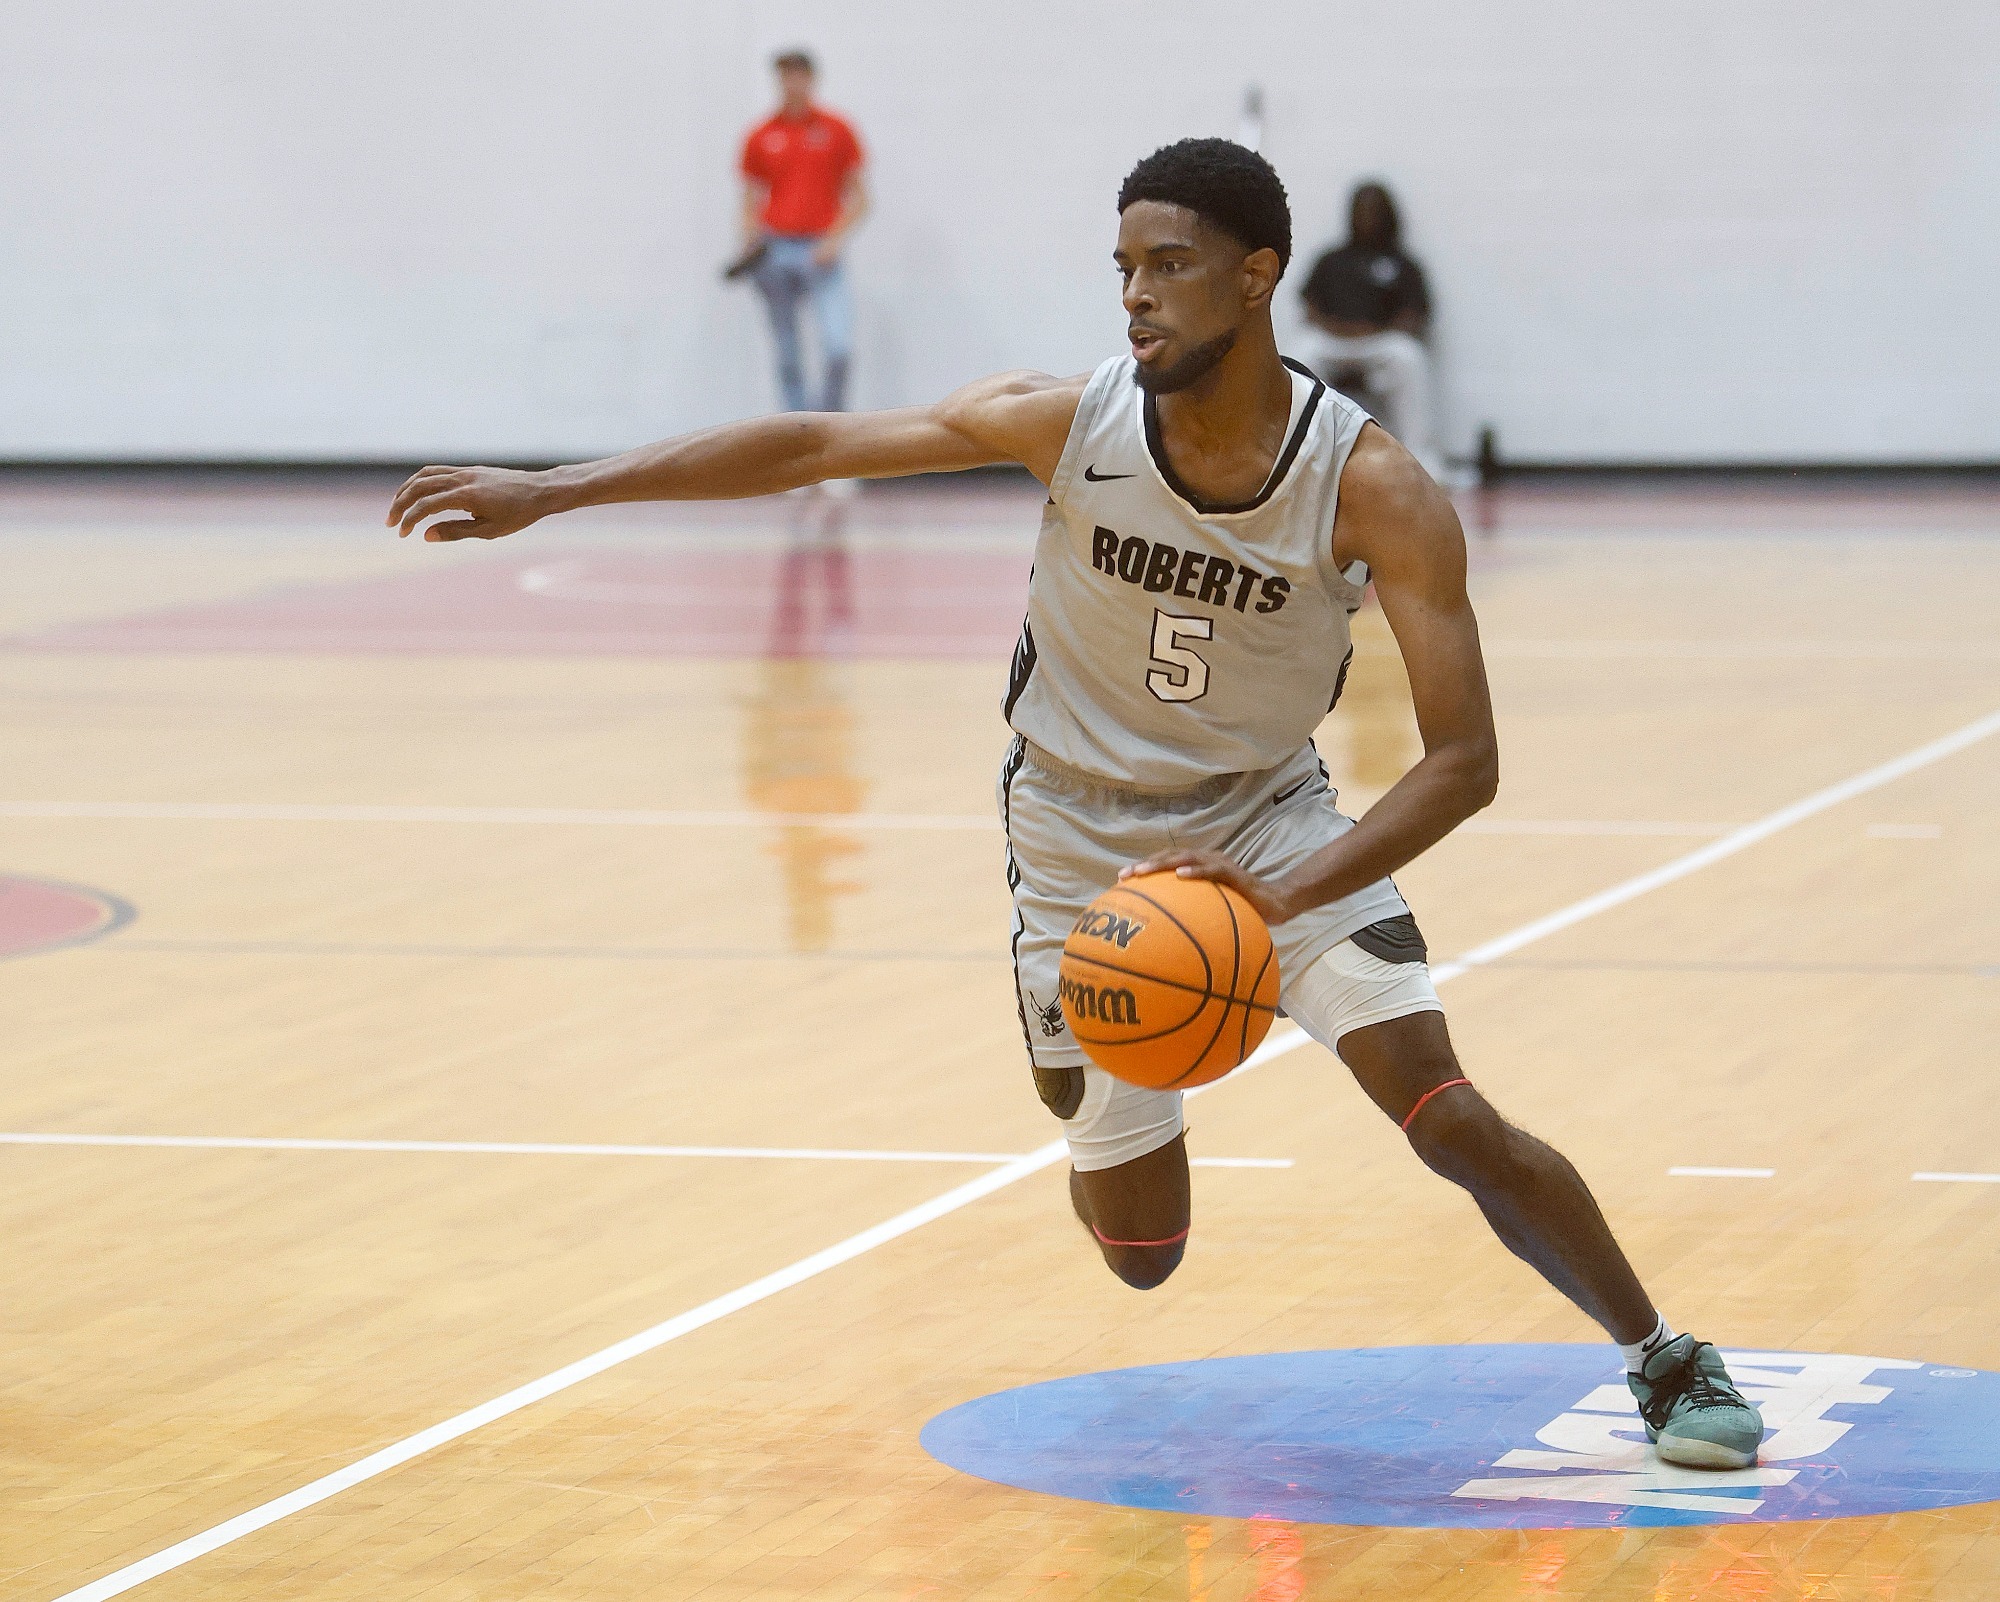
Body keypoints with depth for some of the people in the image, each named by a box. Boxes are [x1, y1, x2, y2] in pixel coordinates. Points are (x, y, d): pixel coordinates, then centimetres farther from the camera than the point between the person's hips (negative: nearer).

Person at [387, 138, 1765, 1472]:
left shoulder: (1374, 488, -23)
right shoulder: (1069, 422, -19)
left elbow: (1465, 760, -24)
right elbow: (808, 446, -14)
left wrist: (1289, 895, -38)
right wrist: (547, 492, -17)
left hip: (1269, 819, -1)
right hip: (1085, 843, 1)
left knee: (1451, 1121, -18)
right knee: (1139, 1257, 3)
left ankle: (1669, 1361, 6)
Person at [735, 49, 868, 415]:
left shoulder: (836, 131, 5)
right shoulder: (760, 138, 9)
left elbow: (858, 196, 6)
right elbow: (752, 201, 13)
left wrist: (835, 239, -9)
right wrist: (750, 246, -4)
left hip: (821, 252, -1)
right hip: (775, 252, 1)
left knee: (839, 346, -16)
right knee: (787, 353, 1)